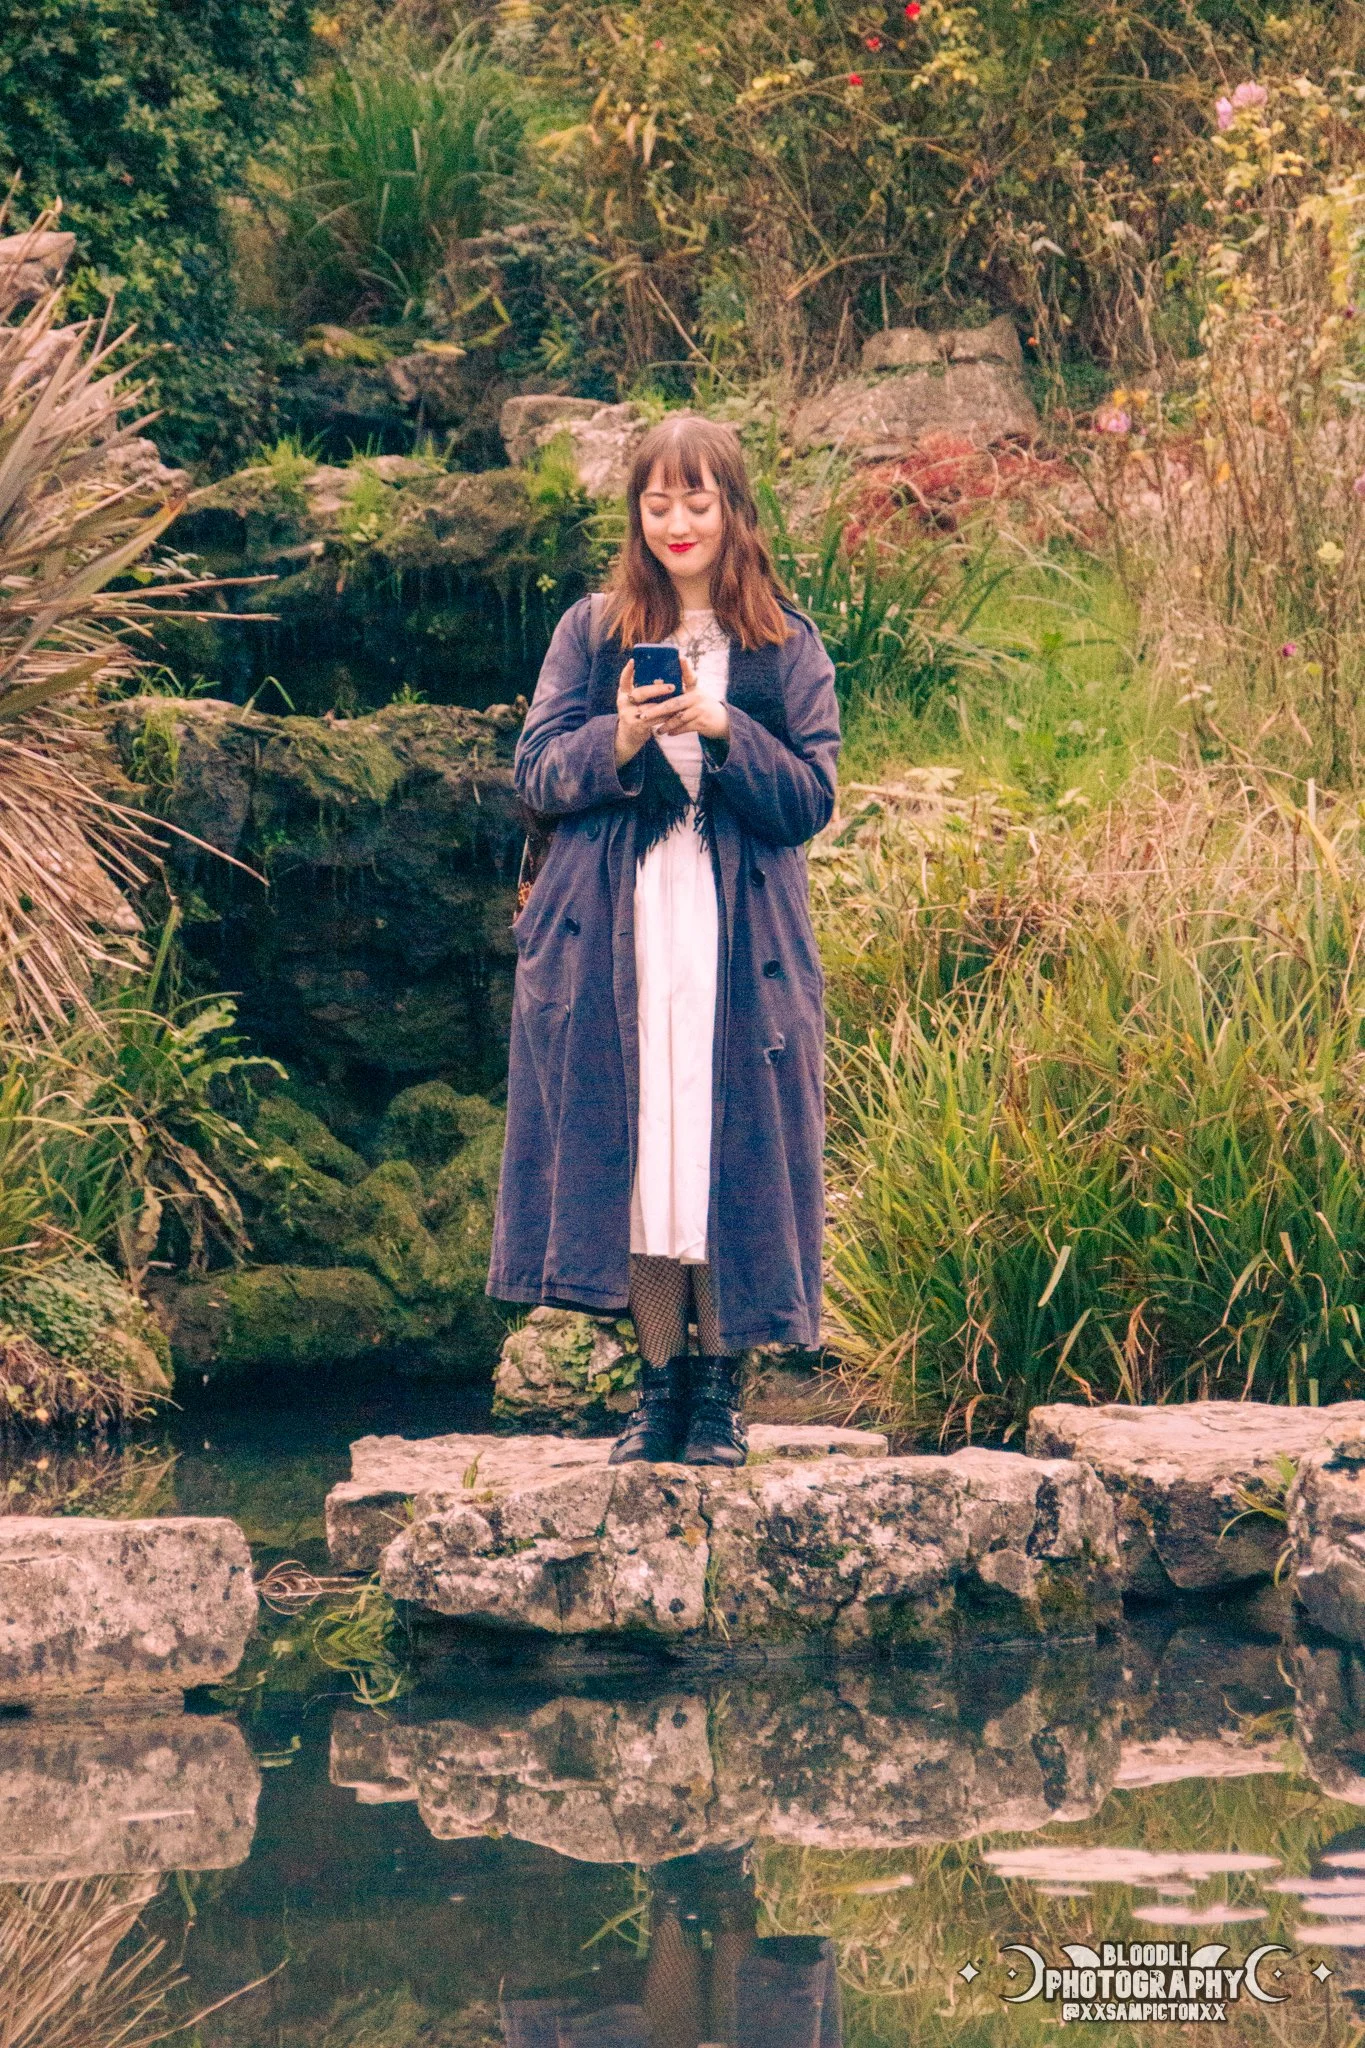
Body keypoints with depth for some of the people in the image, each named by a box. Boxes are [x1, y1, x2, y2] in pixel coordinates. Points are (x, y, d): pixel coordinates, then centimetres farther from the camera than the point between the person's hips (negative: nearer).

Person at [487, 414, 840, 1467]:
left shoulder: (787, 646, 8)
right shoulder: (592, 632, 10)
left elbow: (812, 802, 2)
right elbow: (537, 775, 5)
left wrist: (726, 732, -14)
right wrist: (617, 740, -14)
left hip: (739, 941, -1)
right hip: (614, 938, 1)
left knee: (730, 1145, -4)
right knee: (628, 1151, -2)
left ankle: (722, 1390, 4)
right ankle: (660, 1379, 7)